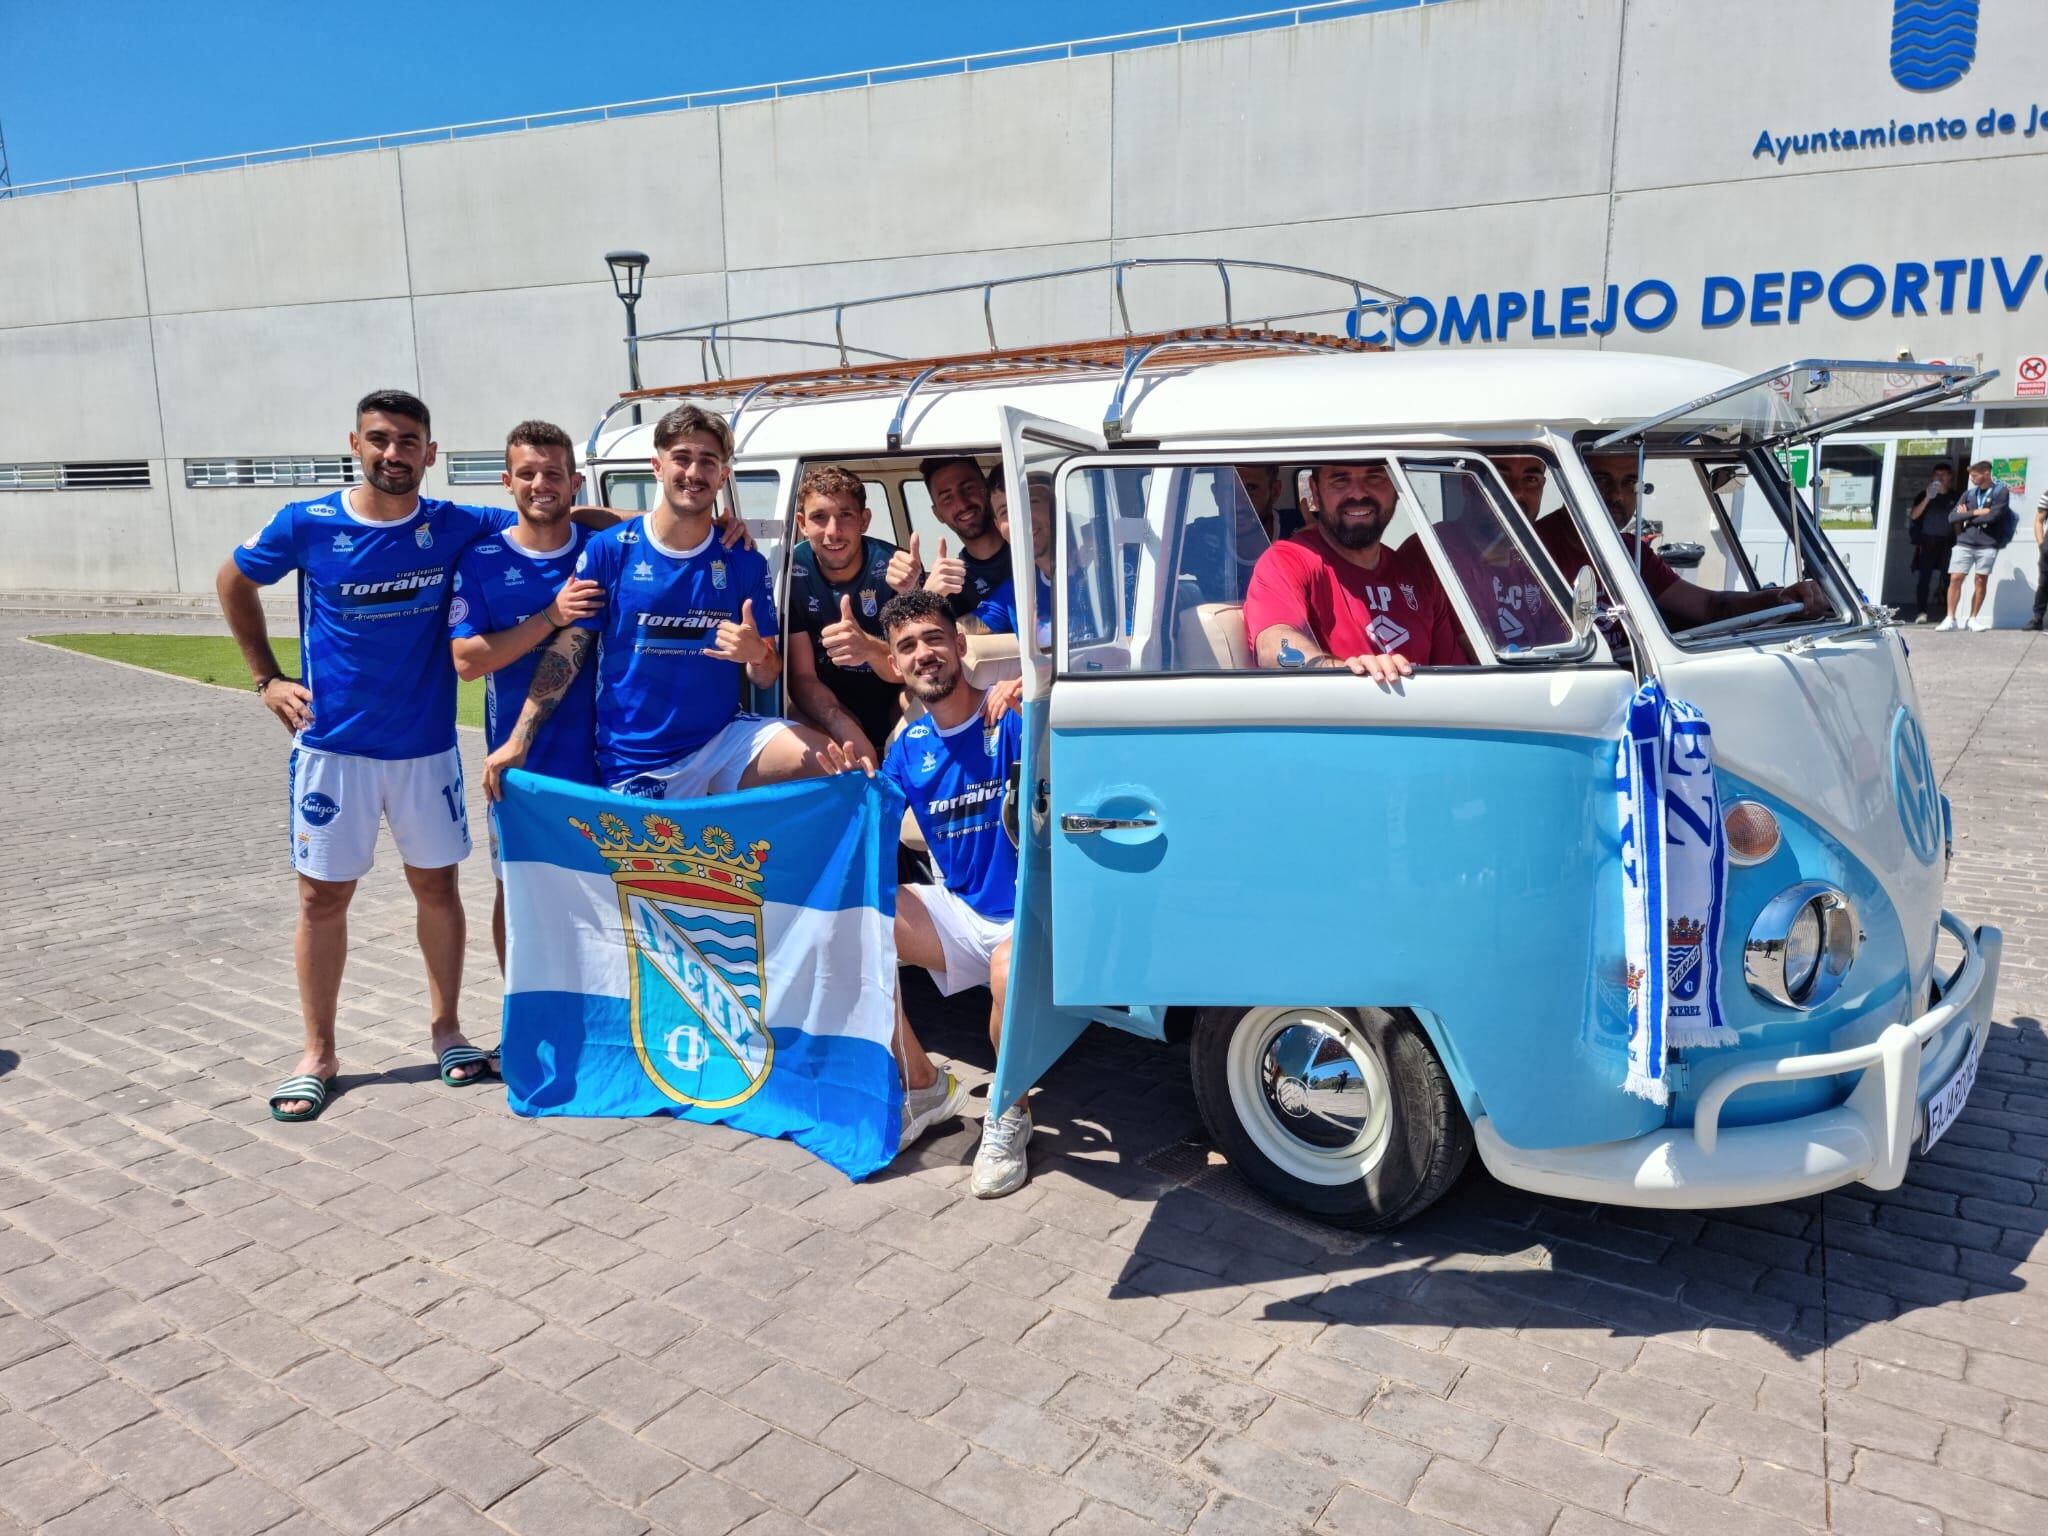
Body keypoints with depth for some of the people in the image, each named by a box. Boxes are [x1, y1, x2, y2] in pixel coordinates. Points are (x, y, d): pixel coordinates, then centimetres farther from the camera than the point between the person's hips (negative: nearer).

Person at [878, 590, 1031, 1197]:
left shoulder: (1010, 720, -12)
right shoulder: (910, 746, 5)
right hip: (961, 912, 6)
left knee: (1011, 969, -38)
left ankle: (1009, 1113, -5)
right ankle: (922, 1084, 3)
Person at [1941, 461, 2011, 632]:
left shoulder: (2001, 492, 1)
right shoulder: (1969, 493, 13)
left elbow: (1992, 517, -12)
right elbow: (1952, 517, 3)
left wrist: (1966, 517, -2)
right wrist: (1975, 512, -8)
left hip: (1987, 544, -3)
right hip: (1964, 543, 3)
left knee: (1981, 581, 2)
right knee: (1955, 579, -5)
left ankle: (1973, 619, 10)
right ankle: (1951, 619, 0)